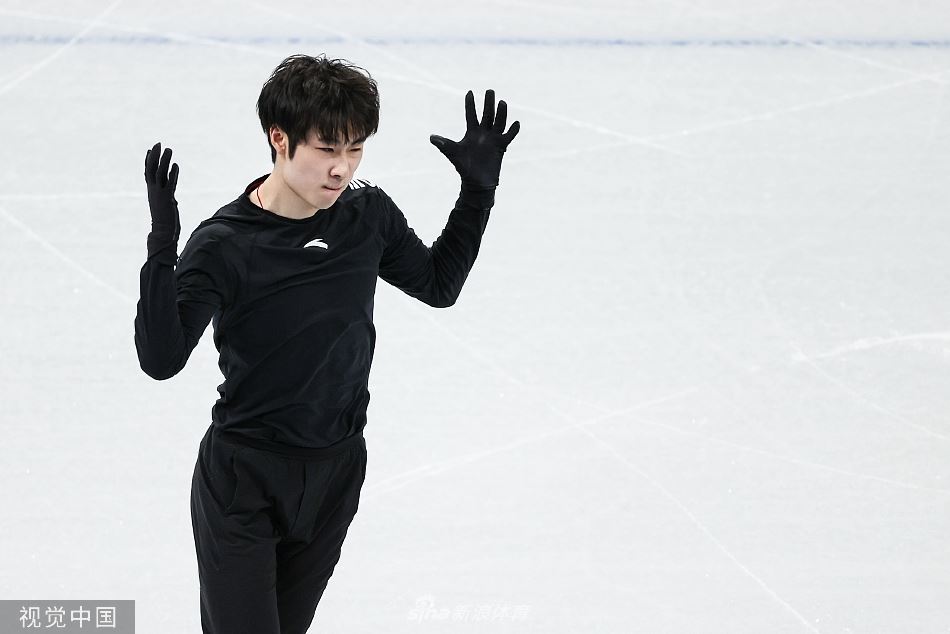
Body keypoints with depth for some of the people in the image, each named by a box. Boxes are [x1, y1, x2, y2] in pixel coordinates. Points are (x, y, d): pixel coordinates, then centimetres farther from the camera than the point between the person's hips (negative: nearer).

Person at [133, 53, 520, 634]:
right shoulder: (223, 247, -20)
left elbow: (439, 286, 11)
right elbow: (161, 360, -28)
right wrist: (163, 247, -38)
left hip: (337, 471, 5)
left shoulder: (369, 214, -5)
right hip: (243, 478, -5)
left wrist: (479, 188, 2)